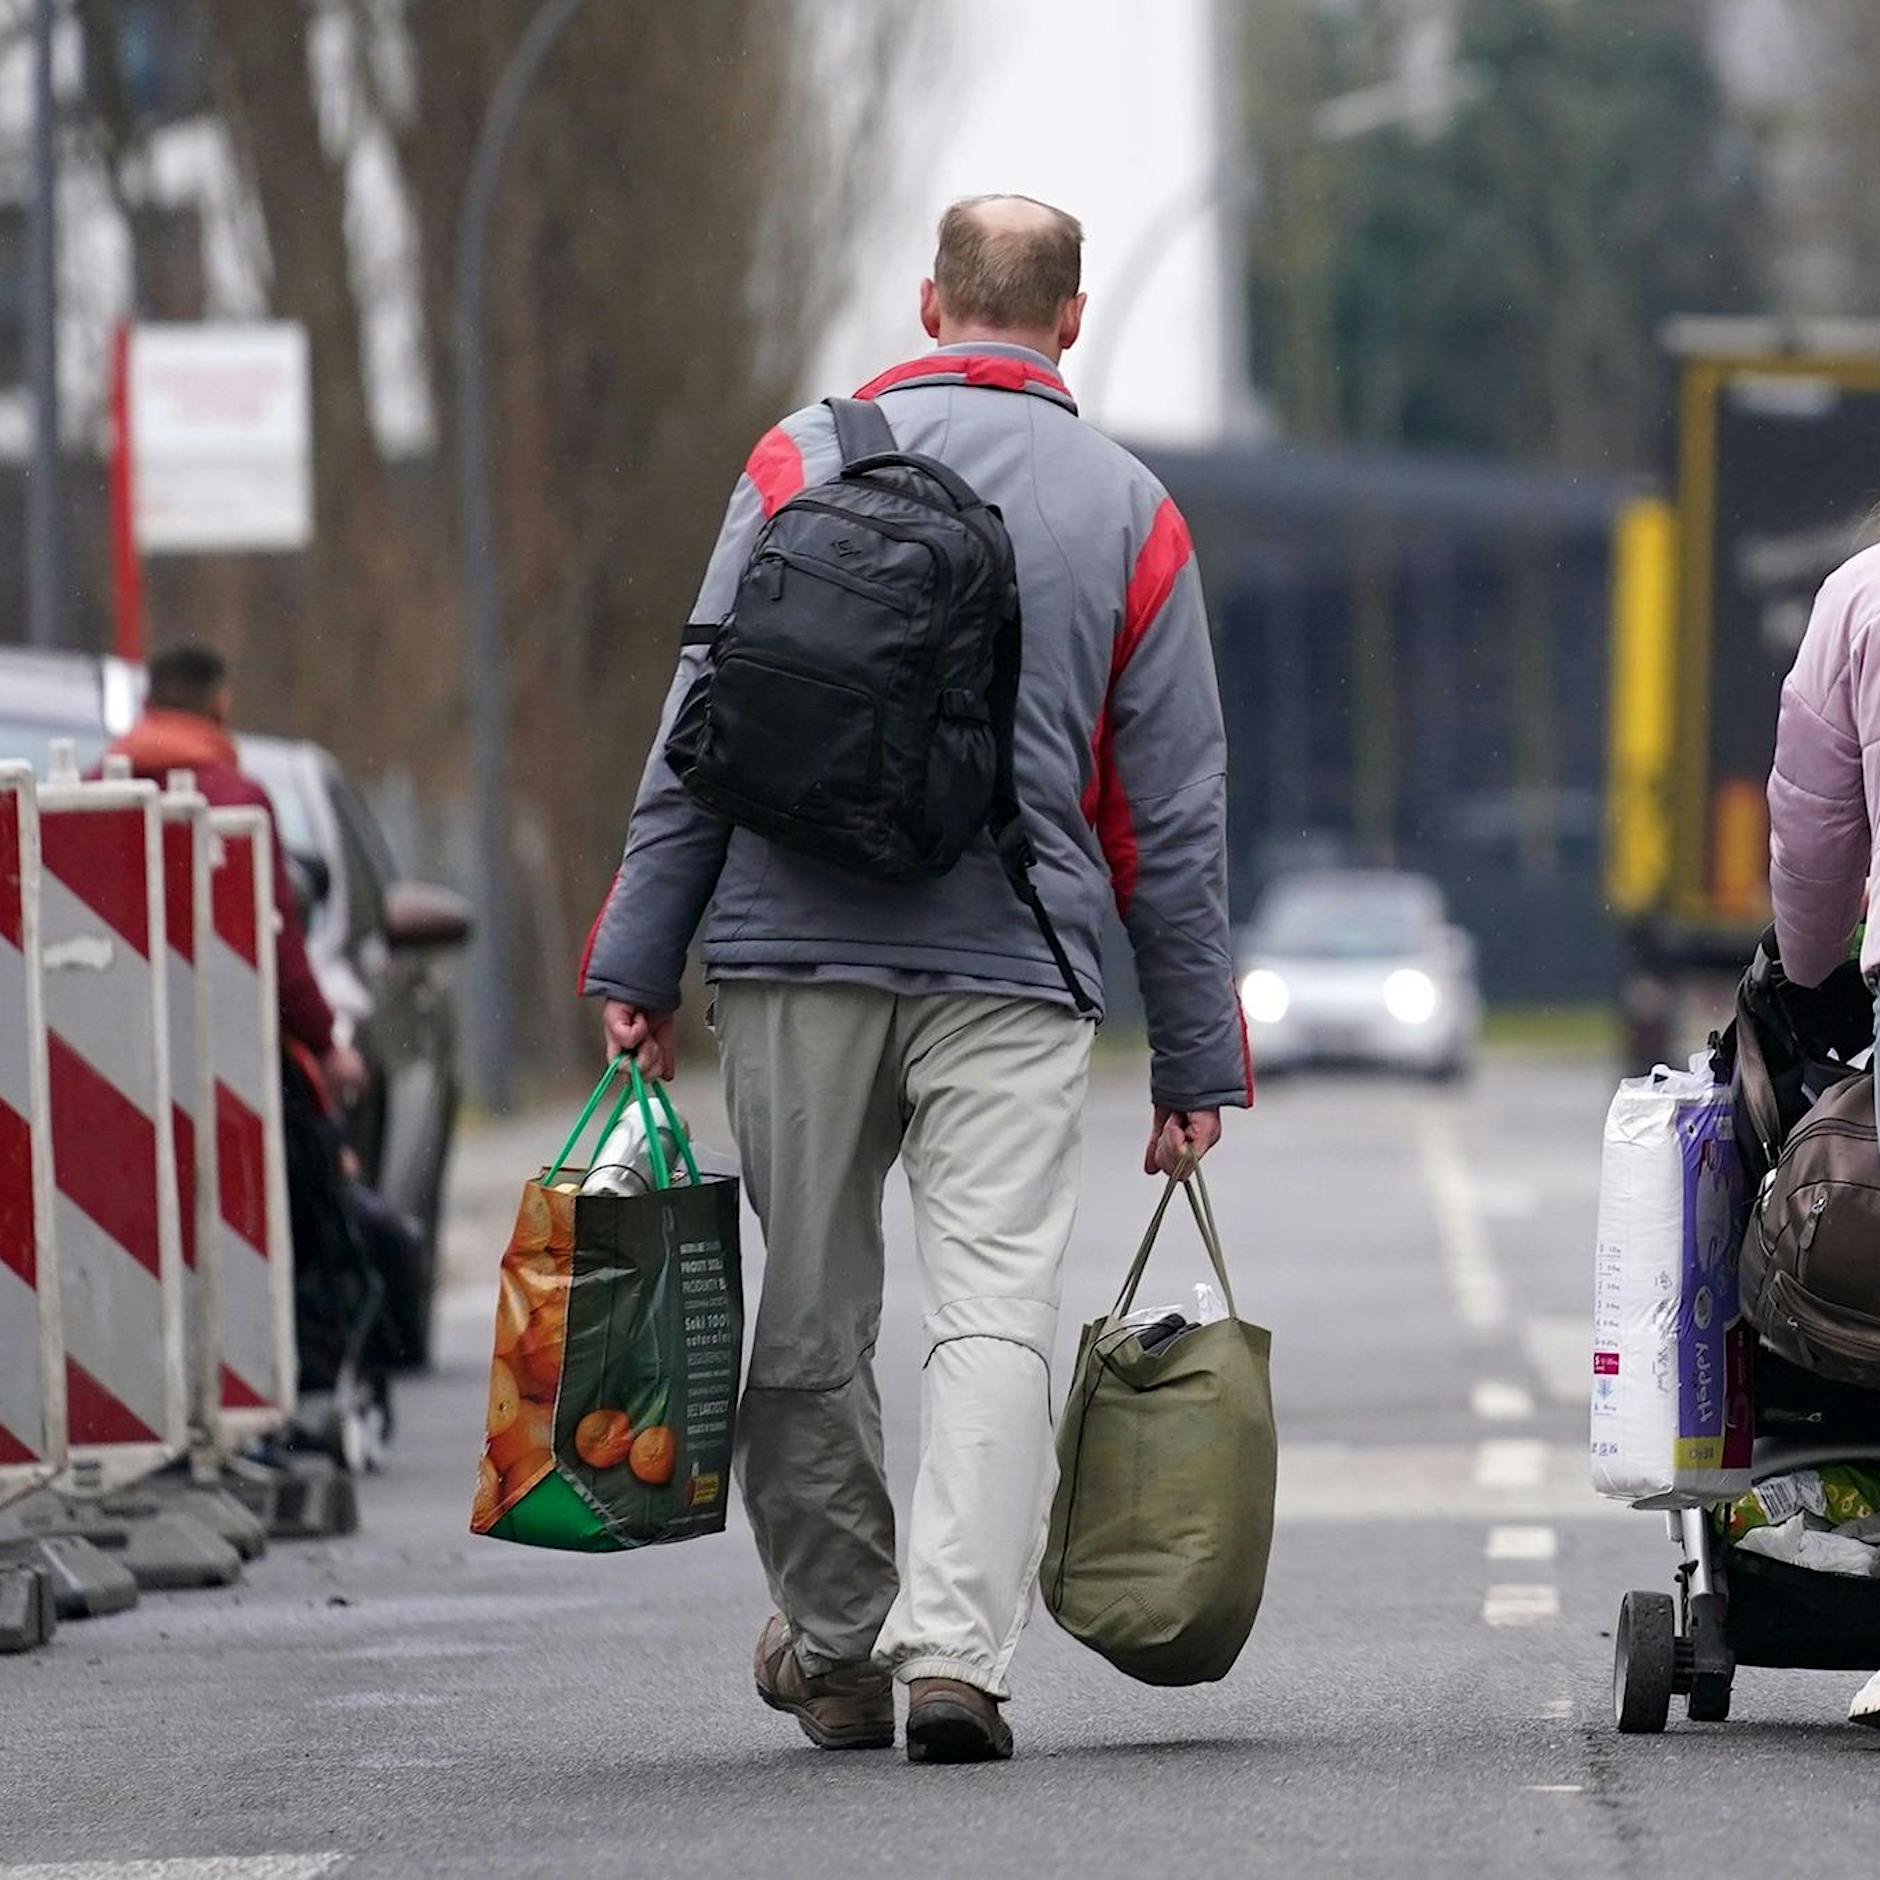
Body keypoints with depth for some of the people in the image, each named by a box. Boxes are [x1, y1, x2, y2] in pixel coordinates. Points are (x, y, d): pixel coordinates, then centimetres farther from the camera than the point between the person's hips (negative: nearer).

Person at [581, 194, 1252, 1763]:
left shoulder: (803, 464, 4)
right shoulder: (1130, 513, 6)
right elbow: (1174, 812, 7)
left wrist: (640, 962, 5)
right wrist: (1195, 1061, 10)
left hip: (798, 949, 1)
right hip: (1014, 971, -1)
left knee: (809, 1318, 11)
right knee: (997, 1308, -5)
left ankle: (836, 1646, 22)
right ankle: (955, 1649, -19)